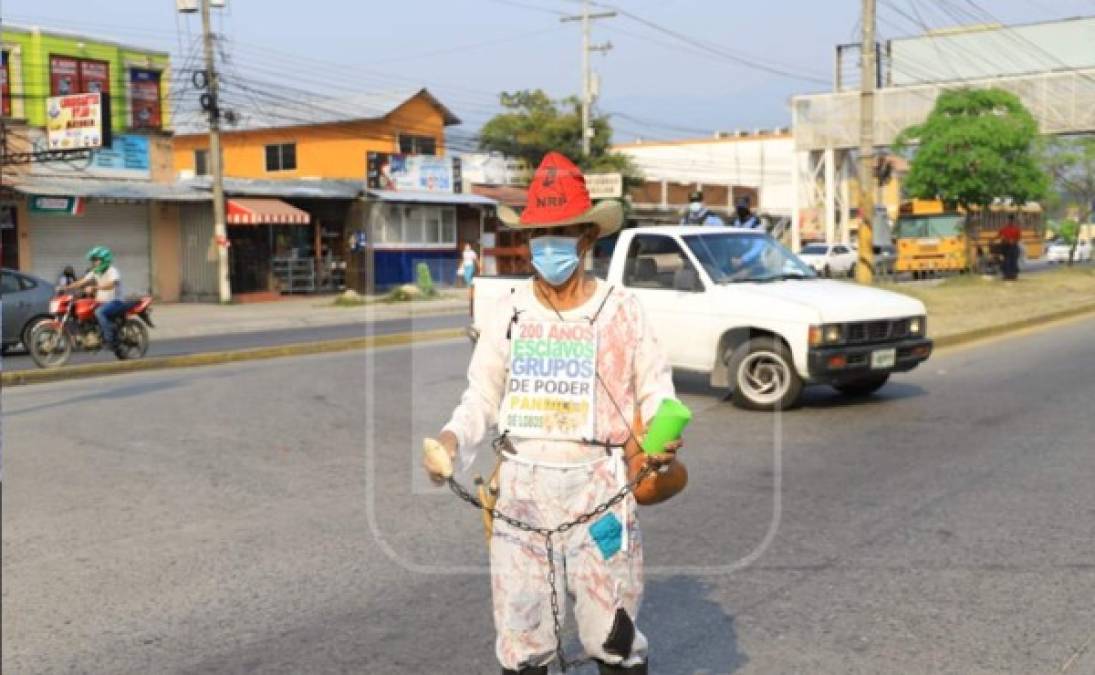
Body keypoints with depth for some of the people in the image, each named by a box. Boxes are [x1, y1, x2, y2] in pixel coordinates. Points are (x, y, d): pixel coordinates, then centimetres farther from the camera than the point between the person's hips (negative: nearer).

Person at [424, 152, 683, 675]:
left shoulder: (621, 310, -2)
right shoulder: (510, 313, 5)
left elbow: (655, 391, 2)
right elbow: (482, 395, 8)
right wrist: (453, 438, -11)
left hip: (597, 486, -2)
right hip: (521, 489, 3)